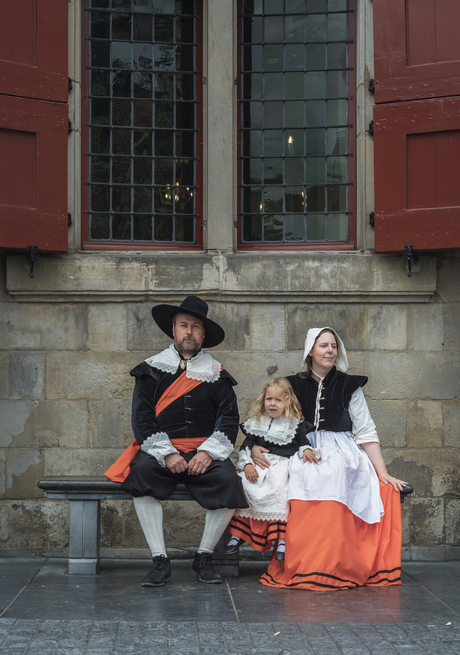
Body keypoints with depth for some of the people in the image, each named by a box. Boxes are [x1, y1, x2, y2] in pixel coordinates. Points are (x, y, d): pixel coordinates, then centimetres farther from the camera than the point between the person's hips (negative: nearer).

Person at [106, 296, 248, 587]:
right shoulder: (152, 369, 11)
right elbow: (142, 418, 2)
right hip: (160, 450, -1)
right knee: (142, 472, -33)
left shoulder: (216, 374, 14)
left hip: (204, 452, 1)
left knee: (229, 481, -29)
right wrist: (166, 454, -13)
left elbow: (229, 419, 5)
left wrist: (208, 452, -12)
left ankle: (204, 557, -8)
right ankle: (160, 561, -24)